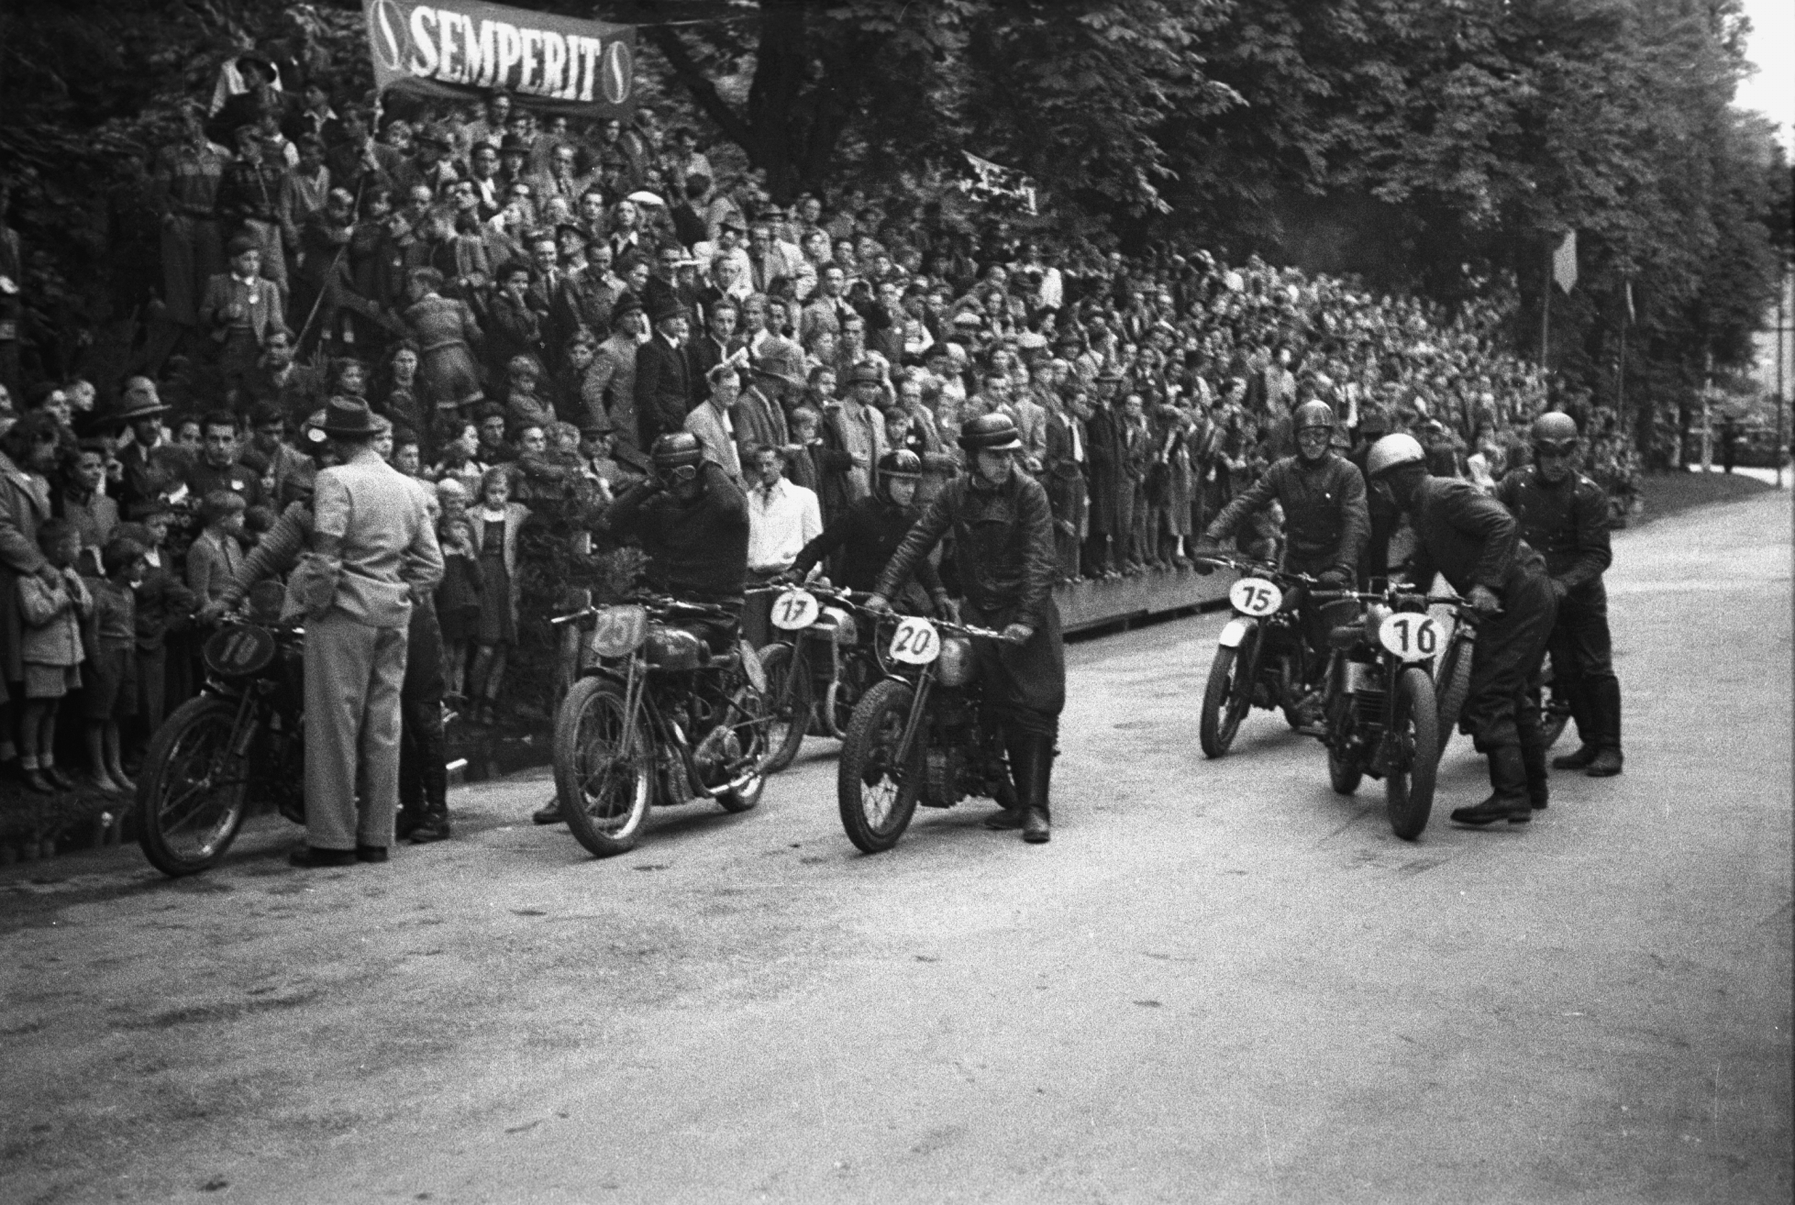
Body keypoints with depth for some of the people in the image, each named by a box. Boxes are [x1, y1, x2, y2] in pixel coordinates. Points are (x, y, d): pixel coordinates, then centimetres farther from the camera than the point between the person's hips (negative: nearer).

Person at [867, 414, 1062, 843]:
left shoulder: (1028, 492, -9)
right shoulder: (956, 493, 5)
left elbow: (1038, 560, -15)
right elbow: (917, 541, 1)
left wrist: (1026, 618, -25)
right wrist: (884, 591, -10)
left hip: (1025, 613, -4)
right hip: (978, 611, 4)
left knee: (1036, 707, -8)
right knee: (1002, 709, 6)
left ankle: (1037, 808, -7)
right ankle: (1022, 800, 15)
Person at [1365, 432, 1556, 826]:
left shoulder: (1444, 494, -12)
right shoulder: (1422, 509, 20)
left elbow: (1504, 525, -25)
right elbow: (1421, 573, 28)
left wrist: (1484, 584, -30)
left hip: (1517, 598, -11)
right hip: (1531, 598, 11)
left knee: (1487, 697, -12)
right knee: (1513, 694, 18)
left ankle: (1510, 795, -14)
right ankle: (1532, 789, 27)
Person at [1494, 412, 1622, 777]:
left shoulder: (1588, 494, -14)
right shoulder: (1517, 483, -2)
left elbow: (1597, 554, -15)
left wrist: (1565, 583, -29)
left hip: (1581, 595, -4)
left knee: (1595, 669, -4)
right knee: (1565, 671, 8)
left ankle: (1609, 748, 2)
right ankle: (1590, 743, 18)